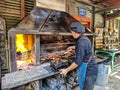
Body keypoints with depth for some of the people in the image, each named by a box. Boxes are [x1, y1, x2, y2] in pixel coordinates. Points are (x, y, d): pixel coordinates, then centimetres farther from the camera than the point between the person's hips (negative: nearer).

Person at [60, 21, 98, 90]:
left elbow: (78, 61, -24)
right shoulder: (84, 38, 4)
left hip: (89, 70, -9)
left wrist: (66, 70, -15)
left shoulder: (81, 42, -26)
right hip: (90, 68, 9)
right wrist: (74, 47, 32)